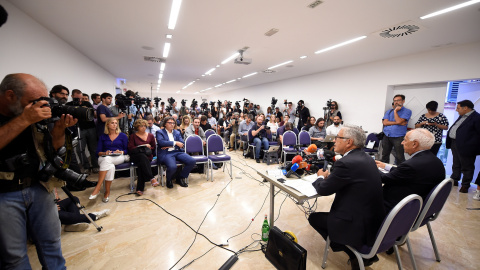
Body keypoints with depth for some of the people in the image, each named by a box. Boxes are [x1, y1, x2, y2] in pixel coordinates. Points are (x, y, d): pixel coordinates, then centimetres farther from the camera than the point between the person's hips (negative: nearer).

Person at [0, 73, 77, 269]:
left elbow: (53, 147, 6)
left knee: (51, 243, 12)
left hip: (38, 187, 4)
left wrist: (59, 130, -12)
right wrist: (24, 119, -27)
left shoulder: (36, 113, 1)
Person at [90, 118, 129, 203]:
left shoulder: (123, 136, 14)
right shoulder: (103, 137, 17)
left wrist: (121, 152, -10)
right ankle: (107, 192, -31)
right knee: (110, 166, -37)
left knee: (107, 159, -37)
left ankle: (97, 189, -35)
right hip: (104, 157, 2)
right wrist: (105, 153, -9)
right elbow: (98, 152, 11)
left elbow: (127, 150, 10)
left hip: (119, 158, -1)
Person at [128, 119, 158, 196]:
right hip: (135, 156, -1)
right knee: (143, 156, -37)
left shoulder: (150, 136, 18)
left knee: (141, 164, -33)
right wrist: (143, 147, -8)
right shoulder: (133, 136, 14)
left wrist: (148, 148, -2)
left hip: (147, 156, 2)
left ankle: (140, 188, -35)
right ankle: (152, 178, -46)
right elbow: (130, 149, 2)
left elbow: (154, 148, 20)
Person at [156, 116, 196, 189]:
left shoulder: (177, 132, 21)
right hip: (166, 153, -5)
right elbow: (161, 142, -11)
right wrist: (175, 143, -11)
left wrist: (169, 145, -7)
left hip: (177, 152, 5)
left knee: (192, 161, -19)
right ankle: (169, 180, 3)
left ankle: (180, 178, 6)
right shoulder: (160, 132, 8)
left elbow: (182, 143, 7)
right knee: (172, 167, -35)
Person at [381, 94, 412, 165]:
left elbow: (399, 121, -12)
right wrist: (396, 123, -9)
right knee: (384, 156, 10)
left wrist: (395, 111, -2)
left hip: (398, 137, -4)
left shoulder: (407, 111, 3)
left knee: (399, 157, -1)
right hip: (386, 136, 4)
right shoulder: (389, 111, 15)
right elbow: (385, 122, 2)